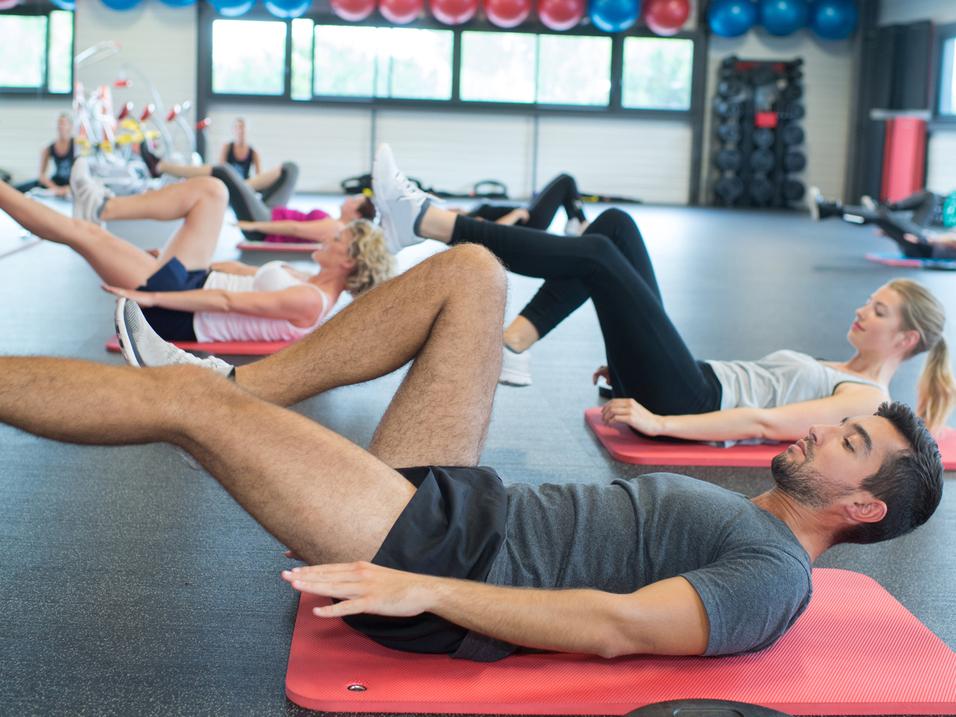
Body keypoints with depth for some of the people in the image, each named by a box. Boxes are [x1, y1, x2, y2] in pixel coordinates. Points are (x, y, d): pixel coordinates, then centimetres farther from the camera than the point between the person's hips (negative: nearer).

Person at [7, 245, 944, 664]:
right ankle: (240, 386, 7)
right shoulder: (736, 522, 19)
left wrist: (421, 588, -30)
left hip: (441, 553, -9)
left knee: (183, 397, -15)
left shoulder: (770, 575, -11)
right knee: (470, 271, 5)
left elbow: (618, 626, -25)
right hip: (458, 502, 9)